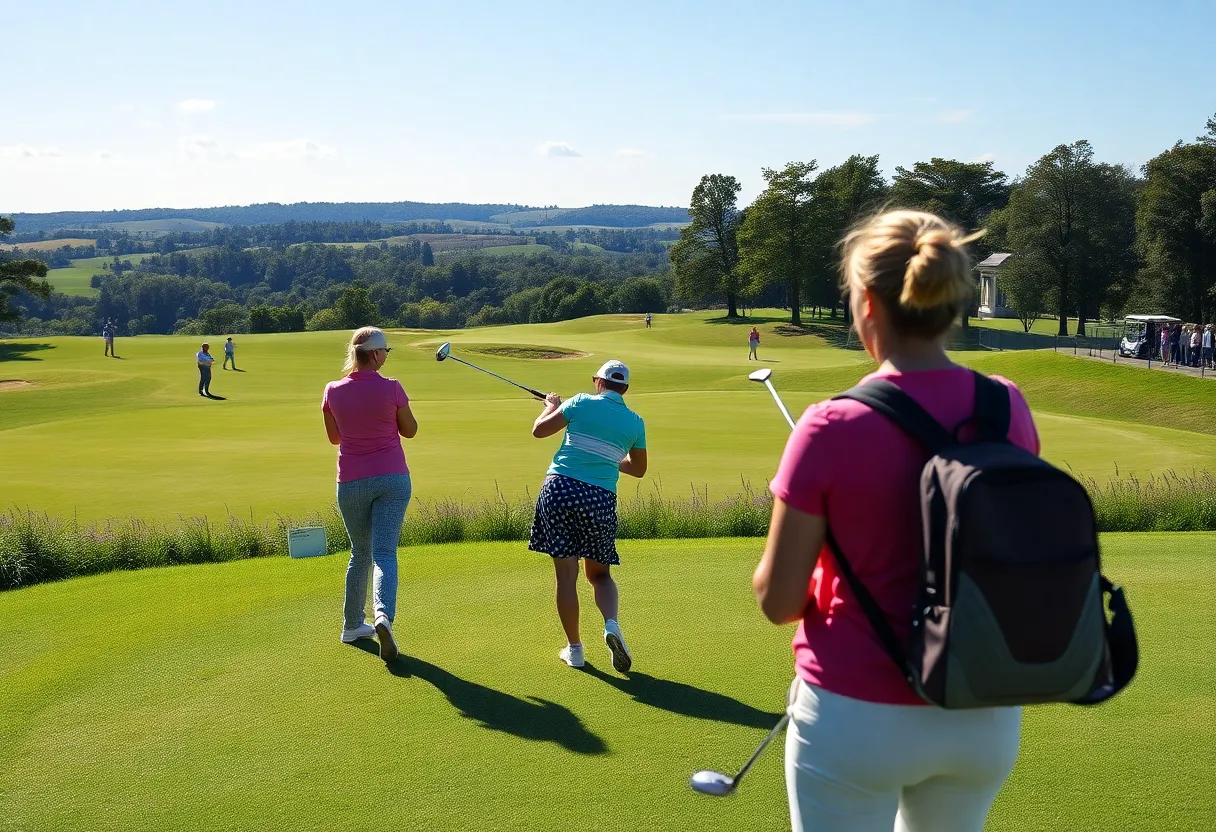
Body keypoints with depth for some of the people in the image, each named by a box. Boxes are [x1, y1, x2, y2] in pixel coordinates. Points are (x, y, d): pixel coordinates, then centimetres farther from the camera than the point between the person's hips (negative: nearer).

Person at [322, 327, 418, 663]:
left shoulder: (333, 391, -1)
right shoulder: (391, 388, -9)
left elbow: (334, 437, 12)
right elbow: (410, 431, 5)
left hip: (351, 482, 3)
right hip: (392, 478, -3)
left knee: (360, 553, 19)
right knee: (384, 553, -6)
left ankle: (353, 625, 27)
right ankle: (383, 616, -29)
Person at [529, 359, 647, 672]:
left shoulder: (581, 403, 2)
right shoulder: (635, 422, 9)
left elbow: (539, 430, 5)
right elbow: (638, 469, 21)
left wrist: (550, 407, 24)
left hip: (560, 488, -1)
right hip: (601, 498, 2)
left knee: (566, 575, 4)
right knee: (599, 573, 17)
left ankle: (574, 649, 8)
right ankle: (611, 624, -10)